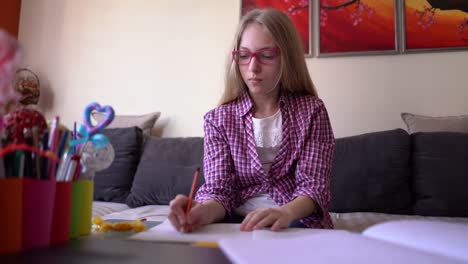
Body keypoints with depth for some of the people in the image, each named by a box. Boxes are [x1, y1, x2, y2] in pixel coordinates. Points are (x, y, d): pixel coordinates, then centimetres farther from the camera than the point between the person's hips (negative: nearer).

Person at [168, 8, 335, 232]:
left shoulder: (311, 110, 0)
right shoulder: (218, 119, 3)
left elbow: (314, 185, -8)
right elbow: (219, 189, -6)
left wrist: (285, 213, -31)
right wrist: (204, 211, -32)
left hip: (298, 220, -1)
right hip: (238, 221, 2)